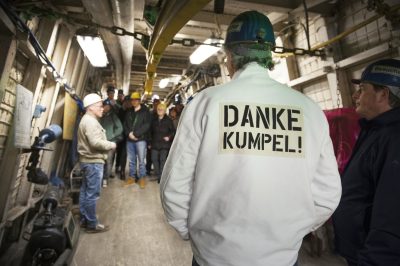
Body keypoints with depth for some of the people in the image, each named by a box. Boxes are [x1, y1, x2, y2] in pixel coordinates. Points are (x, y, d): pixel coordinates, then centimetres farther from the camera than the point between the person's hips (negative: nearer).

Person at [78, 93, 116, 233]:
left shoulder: (87, 120, 17)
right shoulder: (90, 121, -17)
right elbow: (96, 143, -27)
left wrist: (107, 144, 8)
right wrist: (111, 145, -12)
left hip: (88, 160, 11)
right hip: (93, 161, -11)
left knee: (85, 191, 16)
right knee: (92, 194, -3)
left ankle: (84, 219, 27)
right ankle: (92, 224, 6)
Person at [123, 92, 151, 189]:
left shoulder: (145, 111, 0)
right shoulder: (129, 112, 15)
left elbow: (146, 125, -9)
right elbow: (125, 124, 11)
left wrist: (135, 133, -14)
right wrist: (129, 133, -7)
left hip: (141, 139, -4)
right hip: (129, 139, 4)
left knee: (141, 160, -1)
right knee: (131, 160, 11)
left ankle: (142, 178, 11)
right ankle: (132, 177, 23)